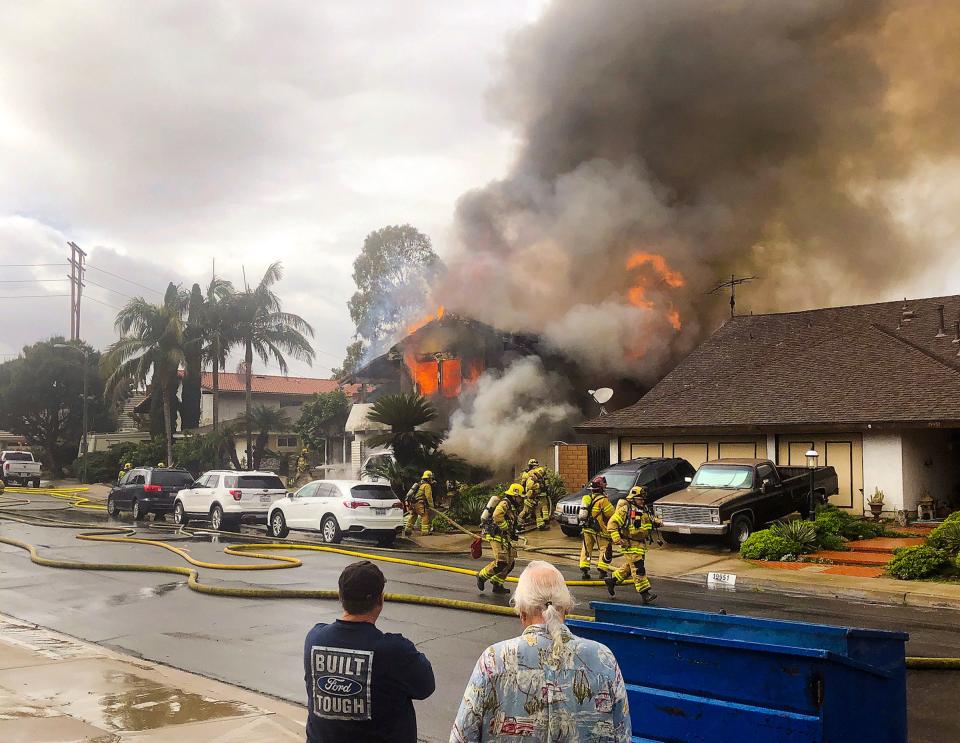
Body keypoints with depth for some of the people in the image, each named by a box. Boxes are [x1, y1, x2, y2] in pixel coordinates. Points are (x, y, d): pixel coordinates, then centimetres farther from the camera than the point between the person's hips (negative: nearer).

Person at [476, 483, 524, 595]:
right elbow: (497, 515, -32)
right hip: (497, 536, -10)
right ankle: (482, 576, 4)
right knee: (501, 562, -16)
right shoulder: (505, 503, -14)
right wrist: (506, 528, -22)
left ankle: (497, 584, 21)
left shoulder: (514, 507, 18)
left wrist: (515, 531, 15)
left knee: (510, 562, 10)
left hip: (506, 538, 10)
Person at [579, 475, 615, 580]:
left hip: (586, 528, 6)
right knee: (605, 548, 4)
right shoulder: (603, 500, -16)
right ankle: (602, 569, 0)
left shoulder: (586, 498, 6)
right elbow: (611, 513, -11)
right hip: (599, 529, -6)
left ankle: (584, 568, 6)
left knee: (586, 548, 12)